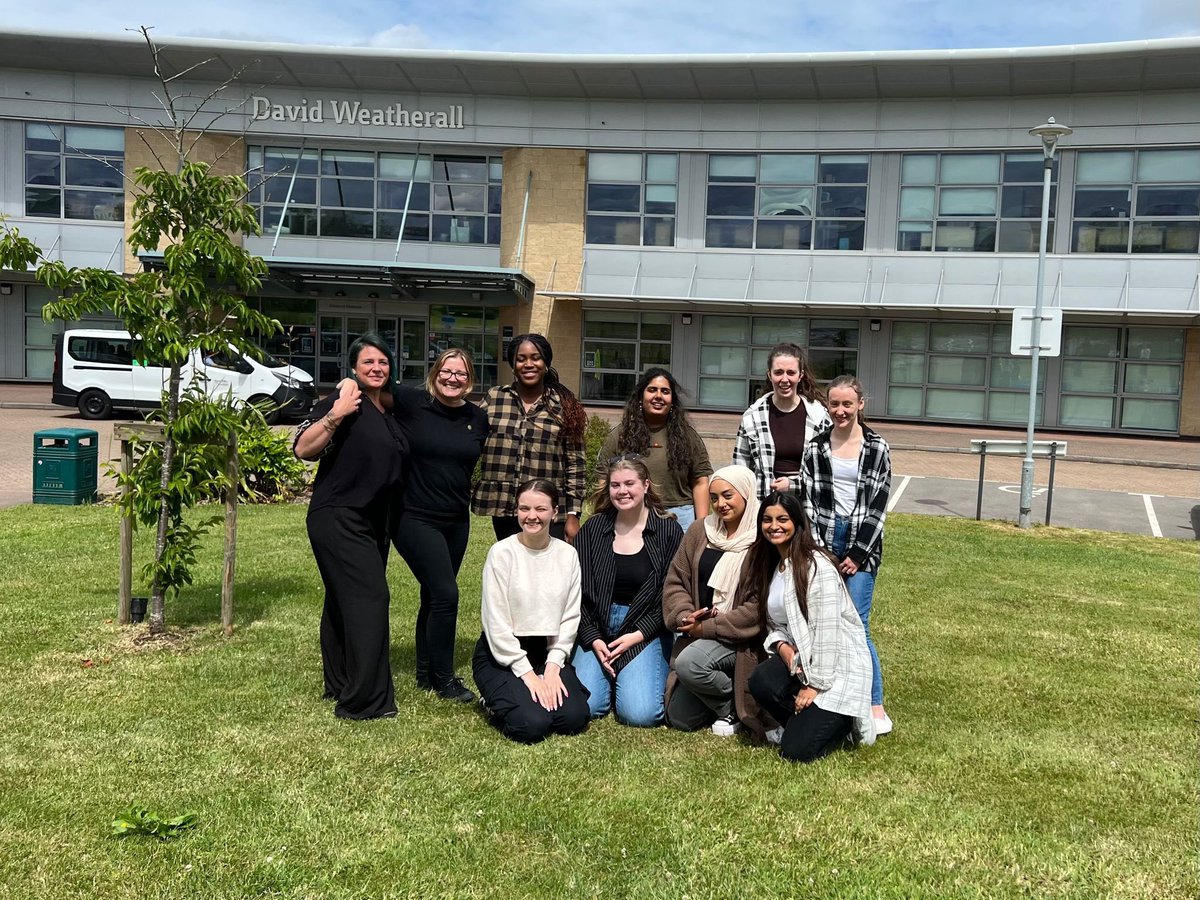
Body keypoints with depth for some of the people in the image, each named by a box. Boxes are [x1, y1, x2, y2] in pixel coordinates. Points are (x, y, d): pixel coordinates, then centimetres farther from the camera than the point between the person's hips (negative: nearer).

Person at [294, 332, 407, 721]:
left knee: (343, 602, 15)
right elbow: (302, 449, -19)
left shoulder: (389, 412, 13)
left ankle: (339, 686, 25)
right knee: (369, 597, -13)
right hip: (338, 518, -8)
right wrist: (334, 416, -28)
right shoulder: (346, 402, -11)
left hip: (373, 523, 8)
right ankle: (365, 700, -10)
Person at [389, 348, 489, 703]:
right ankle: (444, 677, 6)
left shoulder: (478, 418, 3)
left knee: (434, 596, 15)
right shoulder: (411, 403, -10)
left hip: (457, 521, 5)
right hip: (415, 517, -5)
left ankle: (426, 673, 29)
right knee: (445, 594, -11)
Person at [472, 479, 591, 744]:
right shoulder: (501, 552, -11)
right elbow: (496, 621, -13)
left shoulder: (568, 555, 1)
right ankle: (496, 702, 10)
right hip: (502, 654, -4)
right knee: (532, 725, -23)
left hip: (549, 652, 4)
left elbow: (570, 617, 1)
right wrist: (527, 673, -15)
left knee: (574, 718, -17)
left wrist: (552, 668, -11)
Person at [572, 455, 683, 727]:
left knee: (640, 713, -20)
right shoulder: (593, 529, 4)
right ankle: (615, 680, 16)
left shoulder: (668, 531, -1)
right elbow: (578, 591, 2)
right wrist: (593, 639, -9)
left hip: (647, 632, -2)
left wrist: (638, 635, -12)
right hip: (596, 630, 2)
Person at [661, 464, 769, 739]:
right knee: (679, 719, 3)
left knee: (688, 664, -32)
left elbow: (760, 608, -18)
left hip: (741, 640, -6)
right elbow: (675, 580, 7)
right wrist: (685, 617, -13)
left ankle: (733, 708, -4)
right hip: (697, 635, 6)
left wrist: (708, 627, -18)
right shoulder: (700, 531, 6)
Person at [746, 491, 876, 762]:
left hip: (839, 665, -7)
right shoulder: (767, 564, 10)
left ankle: (843, 721, 12)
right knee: (760, 682, -27)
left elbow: (827, 630, -19)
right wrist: (781, 646, -9)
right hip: (799, 658, 7)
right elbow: (773, 623, 13)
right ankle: (802, 722, 3)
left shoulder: (817, 565, -16)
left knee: (796, 750, -18)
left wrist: (815, 685, -18)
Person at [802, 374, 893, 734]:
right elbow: (808, 500, 4)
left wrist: (857, 555, -7)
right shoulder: (816, 447, 5)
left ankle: (875, 706, -1)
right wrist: (820, 550, -4)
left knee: (855, 624, -8)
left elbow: (878, 506, -2)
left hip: (862, 546, -2)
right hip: (823, 542, 3)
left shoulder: (877, 448, 0)